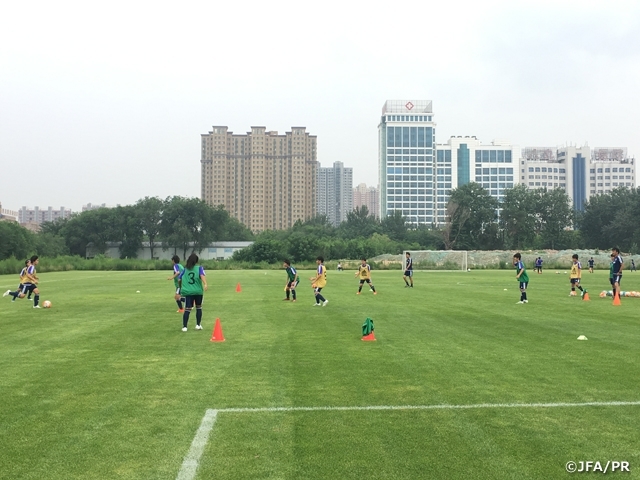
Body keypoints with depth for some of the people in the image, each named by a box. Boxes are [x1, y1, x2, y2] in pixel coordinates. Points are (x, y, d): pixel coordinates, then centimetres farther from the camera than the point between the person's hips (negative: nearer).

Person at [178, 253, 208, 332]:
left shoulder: (185, 269, 9)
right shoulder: (199, 268, 0)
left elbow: (180, 280, 12)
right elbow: (202, 275, -19)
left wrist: (181, 289, 30)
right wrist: (205, 284, -34)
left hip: (187, 292, 1)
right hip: (198, 292, -1)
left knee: (187, 309, 0)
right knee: (199, 307, 17)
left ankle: (184, 327, -7)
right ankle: (198, 325, 21)